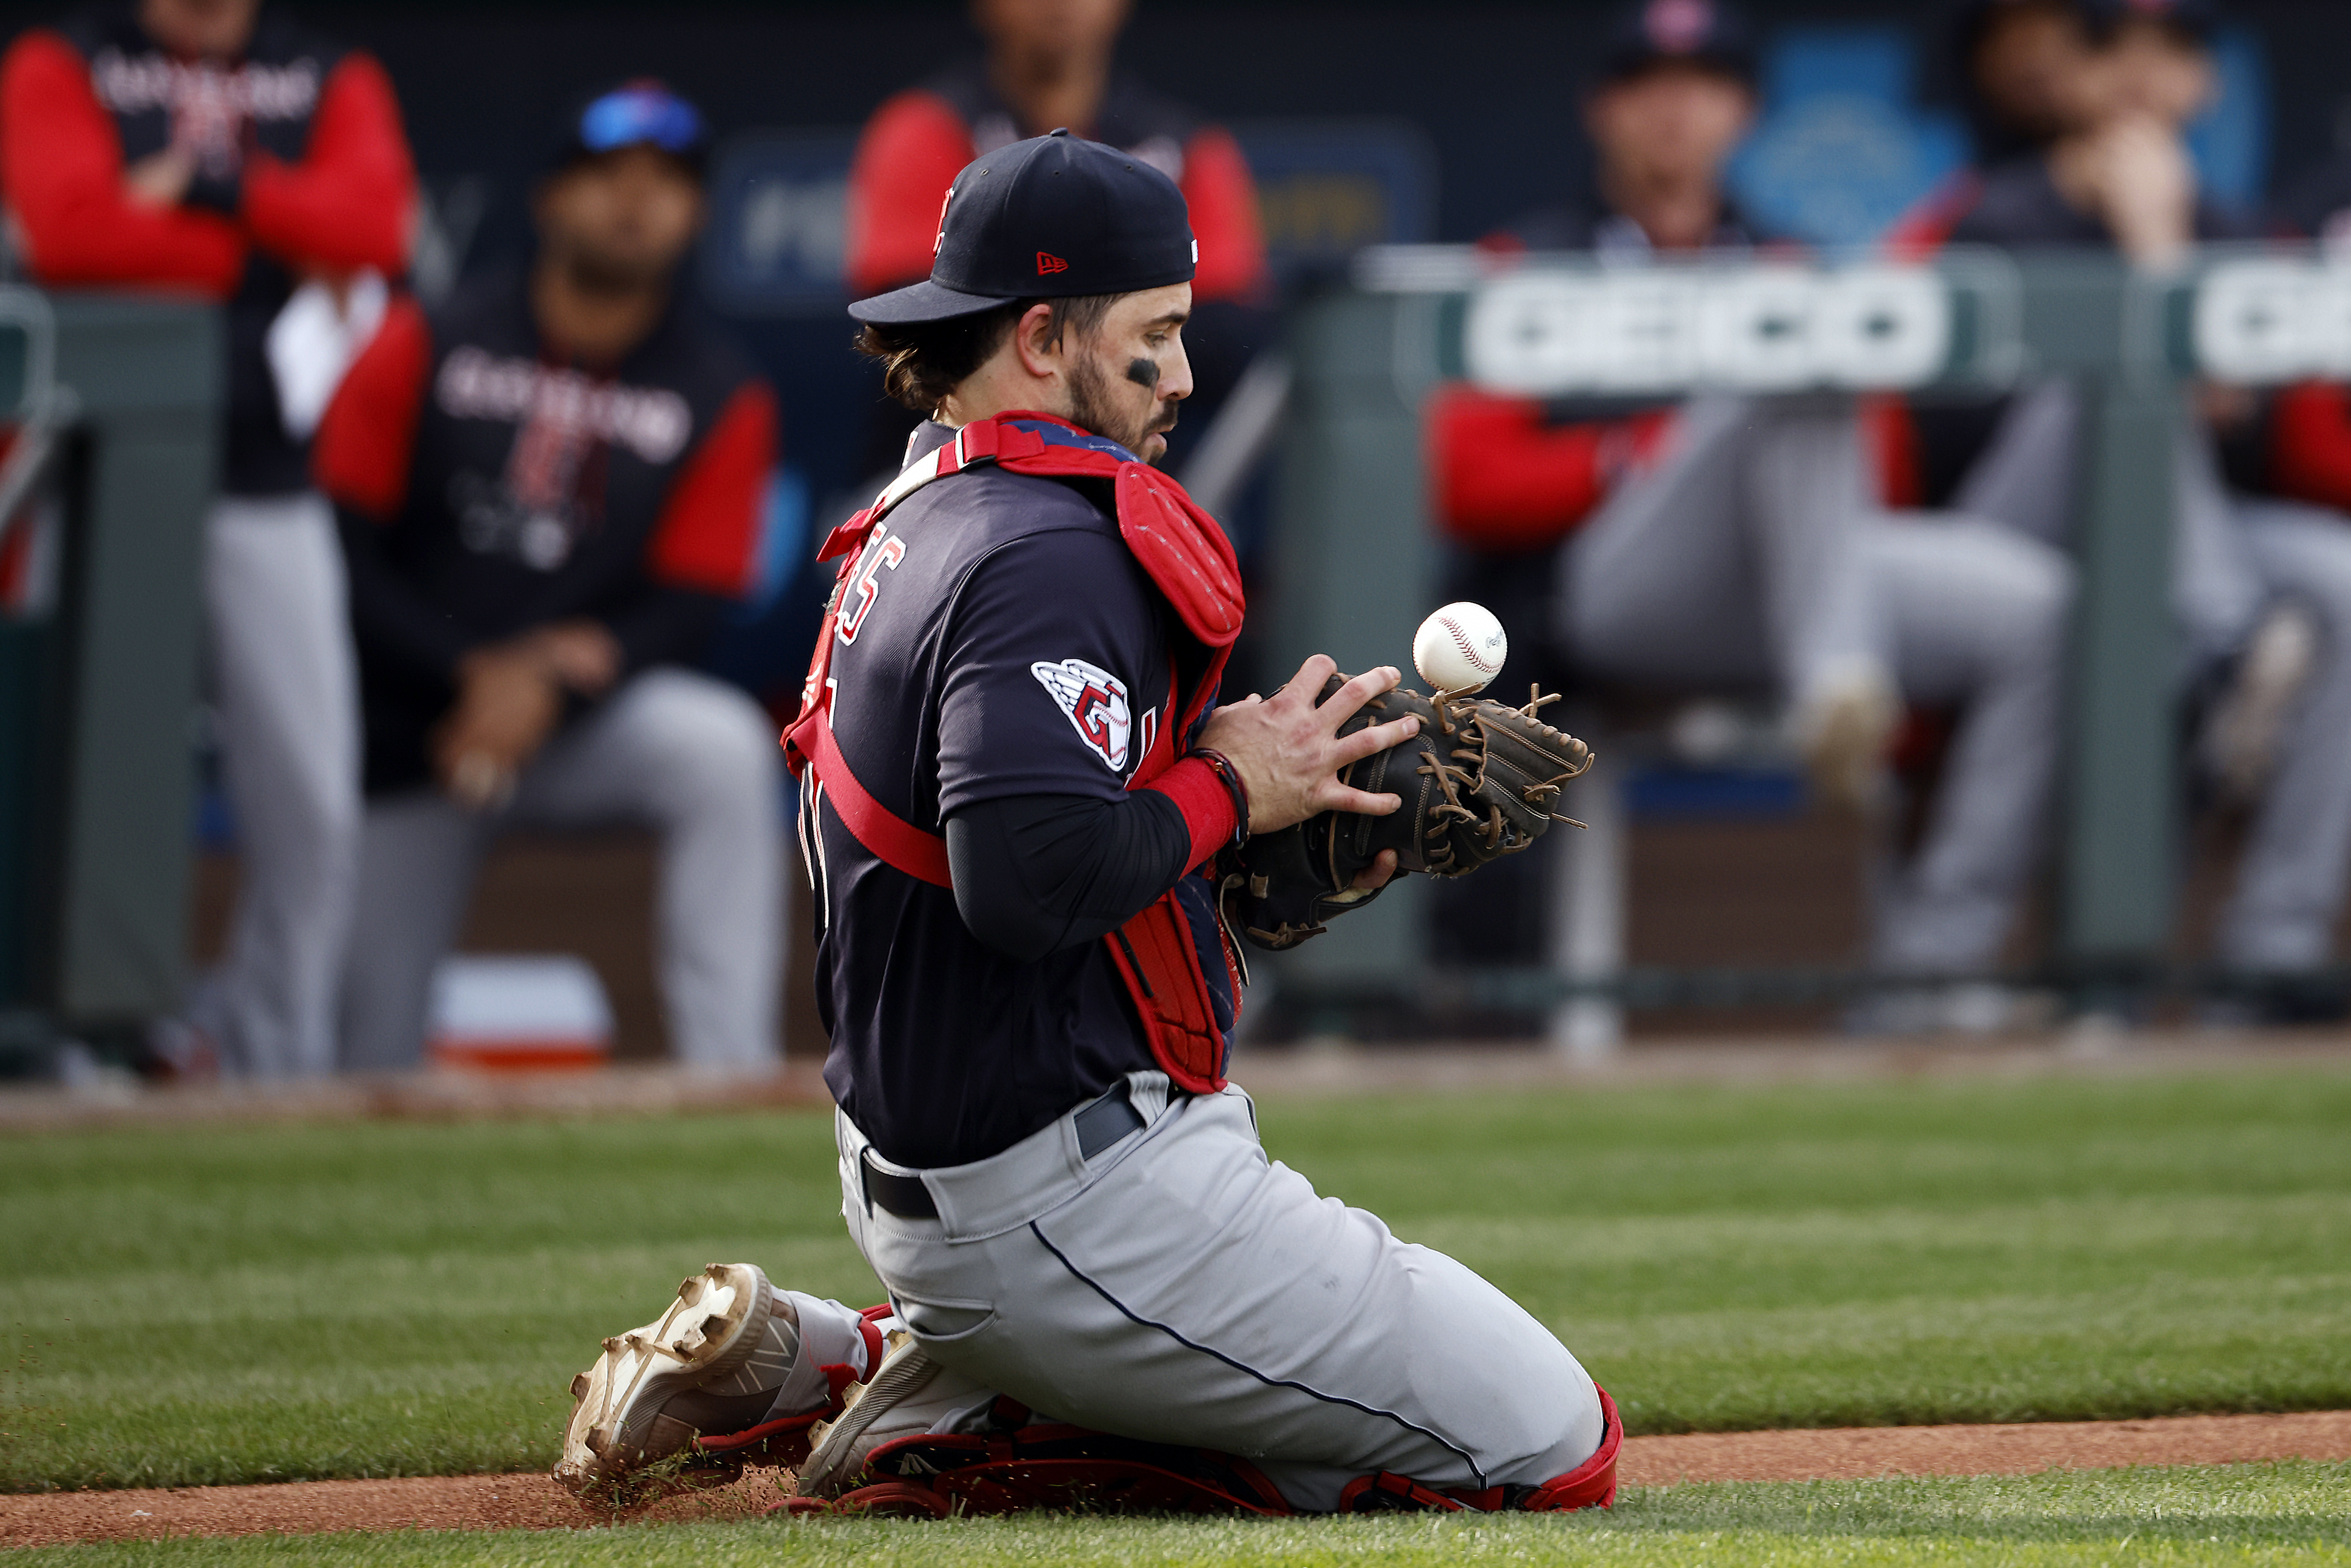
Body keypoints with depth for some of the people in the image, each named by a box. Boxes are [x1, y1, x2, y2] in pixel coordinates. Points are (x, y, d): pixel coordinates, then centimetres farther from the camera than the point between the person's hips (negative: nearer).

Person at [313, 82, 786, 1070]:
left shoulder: (725, 401, -3)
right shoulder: (427, 349, -5)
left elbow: (688, 608, -7)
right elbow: (342, 549, -7)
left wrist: (551, 693, -24)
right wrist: (475, 671, -19)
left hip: (583, 716, 0)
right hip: (406, 728, 0)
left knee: (725, 749, -33)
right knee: (369, 1059, -3)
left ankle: (729, 1088, -35)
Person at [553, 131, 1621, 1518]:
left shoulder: (904, 533, 14)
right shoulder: (1052, 556, -18)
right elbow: (1030, 878, -31)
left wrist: (1294, 857, 7)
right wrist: (1231, 790, -14)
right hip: (1073, 1202, -10)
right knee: (1551, 1445, -6)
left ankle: (824, 1362, 13)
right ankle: (986, 1405, -6)